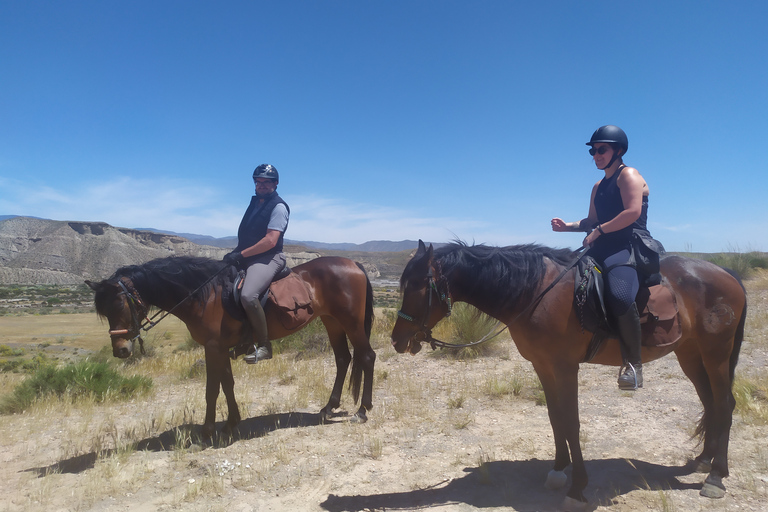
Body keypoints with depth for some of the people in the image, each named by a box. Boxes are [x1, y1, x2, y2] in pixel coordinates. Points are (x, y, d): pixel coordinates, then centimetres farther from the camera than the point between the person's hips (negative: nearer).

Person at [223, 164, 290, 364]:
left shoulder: (278, 206, -8)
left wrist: (241, 254, -18)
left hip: (268, 258, -10)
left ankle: (264, 345, -17)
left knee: (248, 295, -33)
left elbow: (270, 241, -19)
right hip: (247, 258, 10)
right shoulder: (255, 202, 18)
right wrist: (236, 253, 9)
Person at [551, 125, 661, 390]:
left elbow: (633, 212, -16)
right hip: (604, 250, 10)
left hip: (631, 246, -10)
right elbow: (592, 221, 26)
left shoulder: (628, 175, -1)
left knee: (619, 295, -36)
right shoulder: (598, 187, 24)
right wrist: (568, 225, 10)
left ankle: (633, 362, -22)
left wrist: (599, 231, -15)